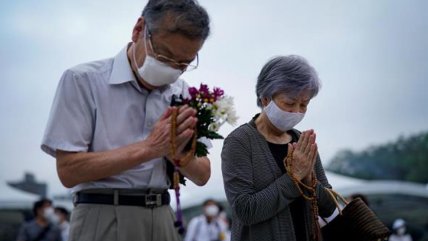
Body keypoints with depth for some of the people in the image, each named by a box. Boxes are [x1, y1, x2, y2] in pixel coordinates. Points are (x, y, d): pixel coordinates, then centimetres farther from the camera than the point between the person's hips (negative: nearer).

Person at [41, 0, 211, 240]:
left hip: (162, 219, 5)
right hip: (104, 220, -5)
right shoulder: (84, 80, -7)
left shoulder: (182, 93, 9)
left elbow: (203, 175, 9)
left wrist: (179, 155, -13)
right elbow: (68, 170, -15)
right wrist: (149, 147, -17)